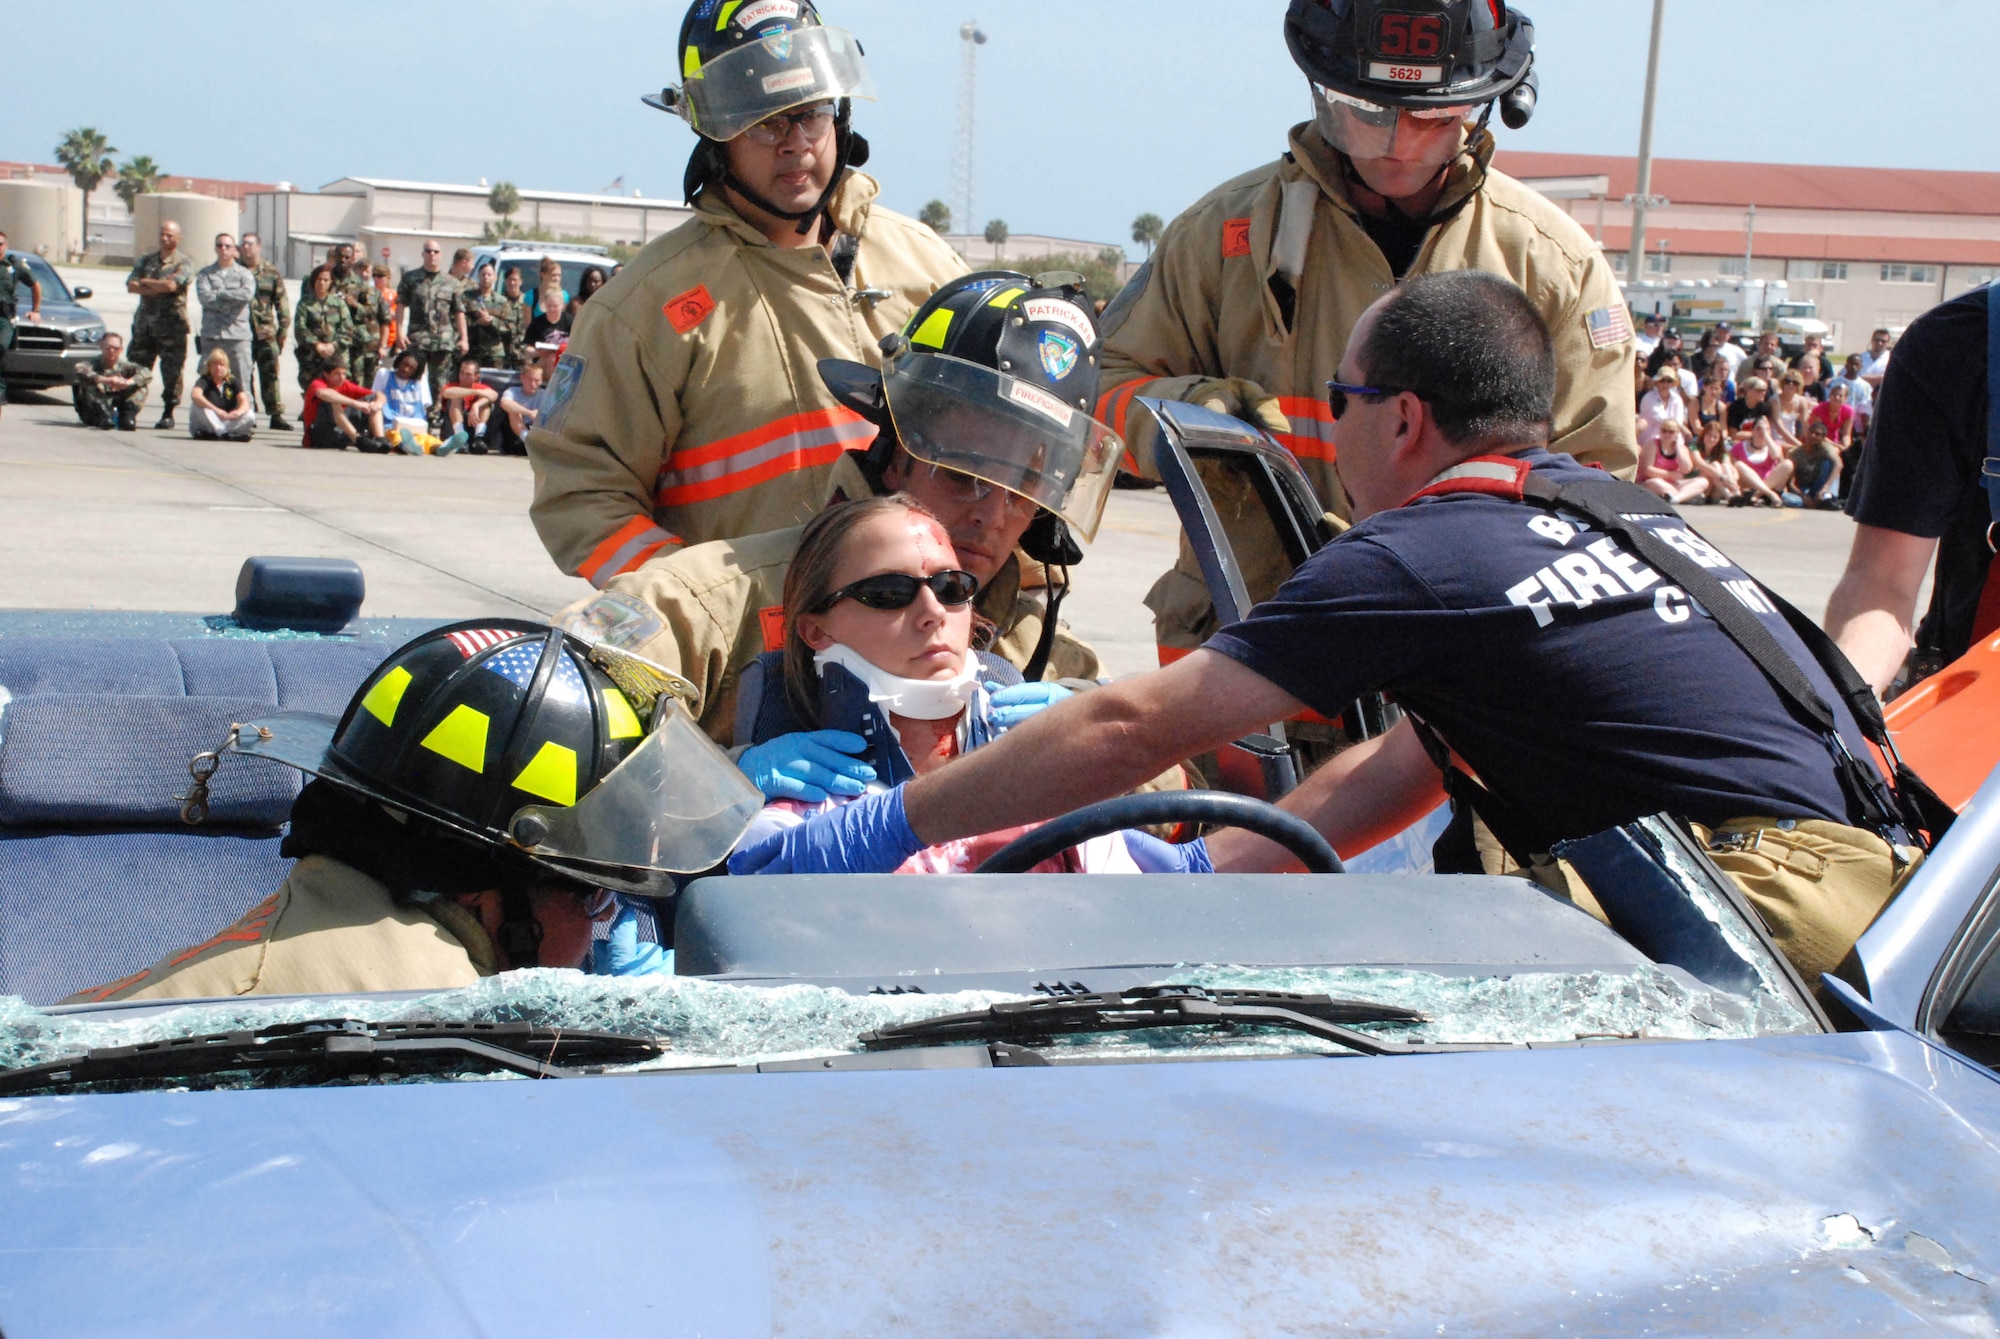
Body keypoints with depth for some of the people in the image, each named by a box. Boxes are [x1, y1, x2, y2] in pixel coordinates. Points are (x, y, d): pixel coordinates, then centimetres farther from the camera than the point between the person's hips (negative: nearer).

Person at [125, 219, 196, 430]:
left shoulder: (184, 263, 0)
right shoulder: (146, 260, 14)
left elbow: (171, 285, -18)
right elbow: (130, 285, 1)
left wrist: (145, 282, -4)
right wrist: (157, 289, -10)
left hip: (172, 324, -4)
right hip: (145, 322, 4)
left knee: (171, 371, -3)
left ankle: (168, 414, 4)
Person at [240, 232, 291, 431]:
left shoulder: (272, 272, 5)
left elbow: (282, 303, 5)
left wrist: (283, 330, 1)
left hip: (266, 332, -1)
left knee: (271, 374, -3)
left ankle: (276, 415, -1)